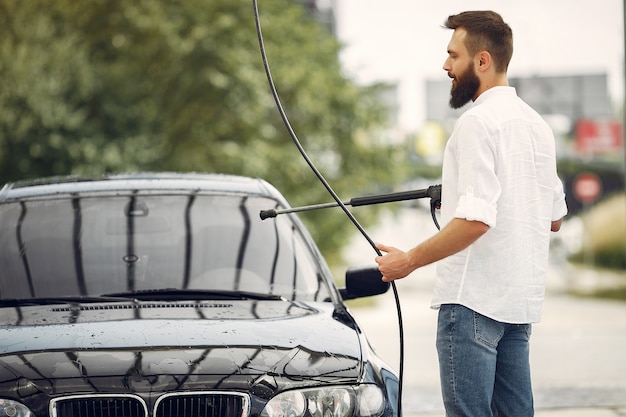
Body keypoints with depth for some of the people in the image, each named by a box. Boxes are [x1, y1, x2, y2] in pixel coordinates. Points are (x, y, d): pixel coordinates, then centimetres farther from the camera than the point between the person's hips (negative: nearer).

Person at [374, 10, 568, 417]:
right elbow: (555, 218, 21)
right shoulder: (537, 124, 14)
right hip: (522, 299, 9)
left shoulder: (478, 122, -13)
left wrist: (410, 260, -14)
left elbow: (476, 219, -23)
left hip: (473, 297, -9)